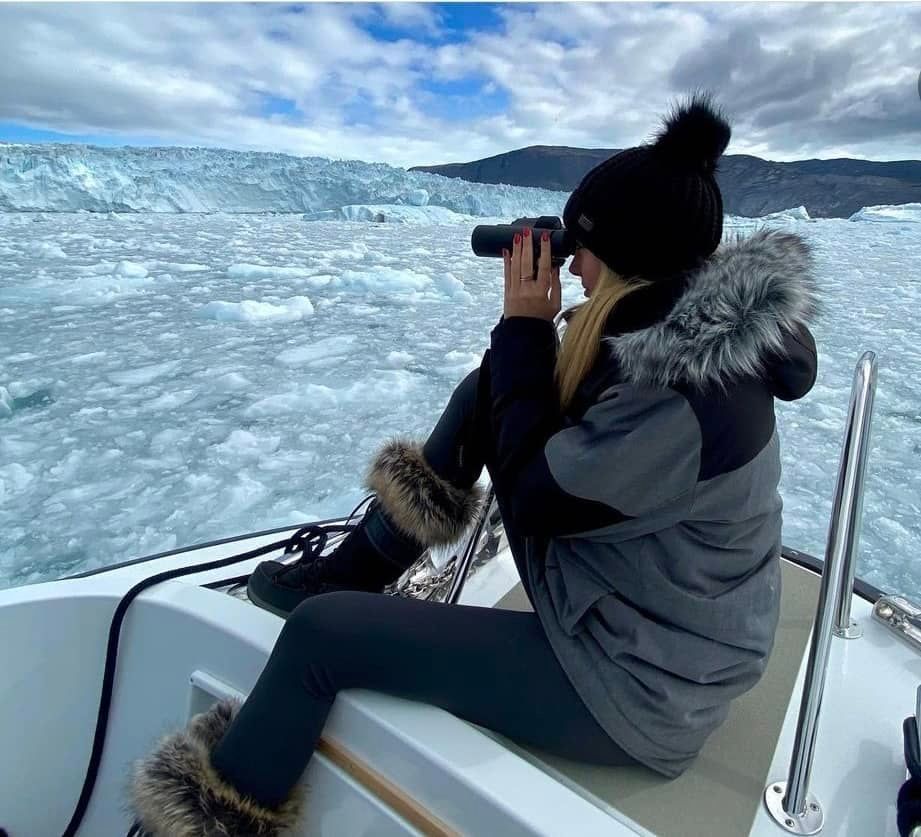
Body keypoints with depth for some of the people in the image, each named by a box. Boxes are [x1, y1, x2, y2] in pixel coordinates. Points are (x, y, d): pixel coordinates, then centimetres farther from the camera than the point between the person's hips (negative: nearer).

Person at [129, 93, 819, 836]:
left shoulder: (687, 395, -31)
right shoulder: (690, 323, -2)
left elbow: (533, 496, -21)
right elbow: (561, 411, 7)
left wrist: (524, 326, -17)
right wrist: (534, 333, -9)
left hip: (633, 686, -8)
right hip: (618, 604, 9)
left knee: (318, 632, -10)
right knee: (488, 390, 3)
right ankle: (352, 573, 15)